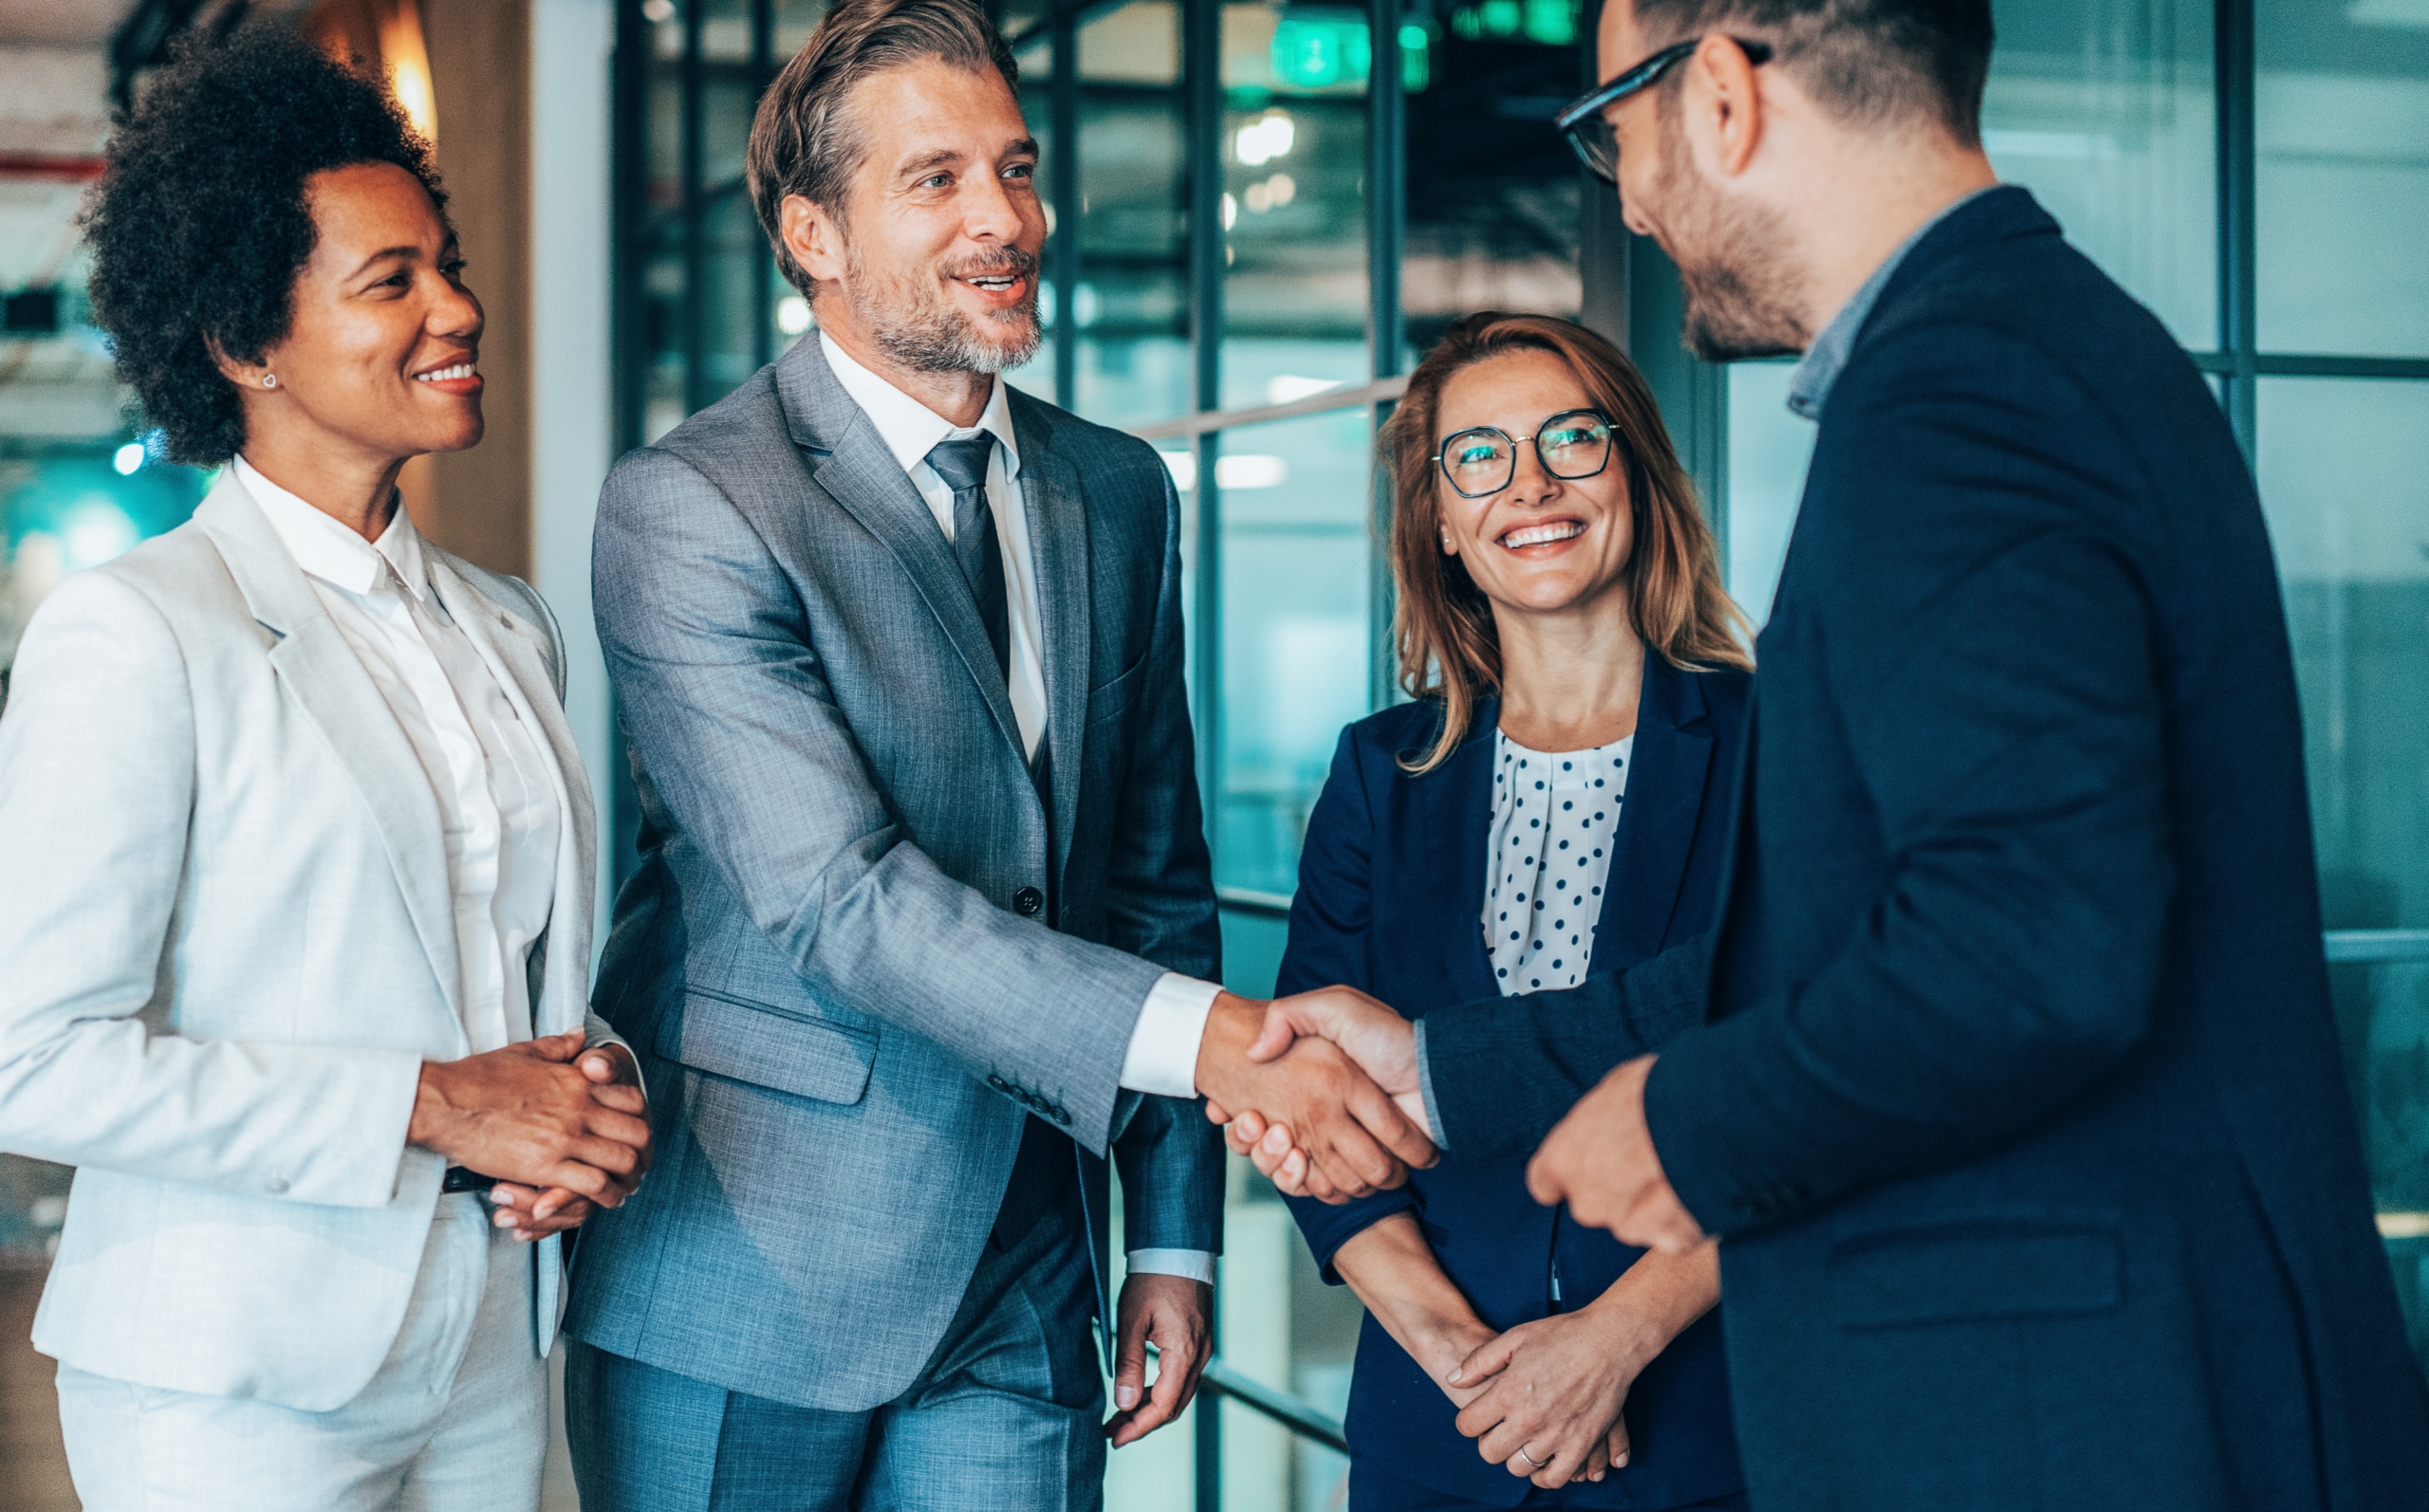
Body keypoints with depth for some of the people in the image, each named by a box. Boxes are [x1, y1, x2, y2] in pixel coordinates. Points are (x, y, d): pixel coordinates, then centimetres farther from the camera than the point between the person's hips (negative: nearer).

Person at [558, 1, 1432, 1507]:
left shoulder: (1121, 494, 9)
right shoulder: (688, 509, -12)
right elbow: (835, 896, -23)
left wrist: (1175, 1231, 10)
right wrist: (1208, 1037, -33)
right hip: (750, 1292, -5)